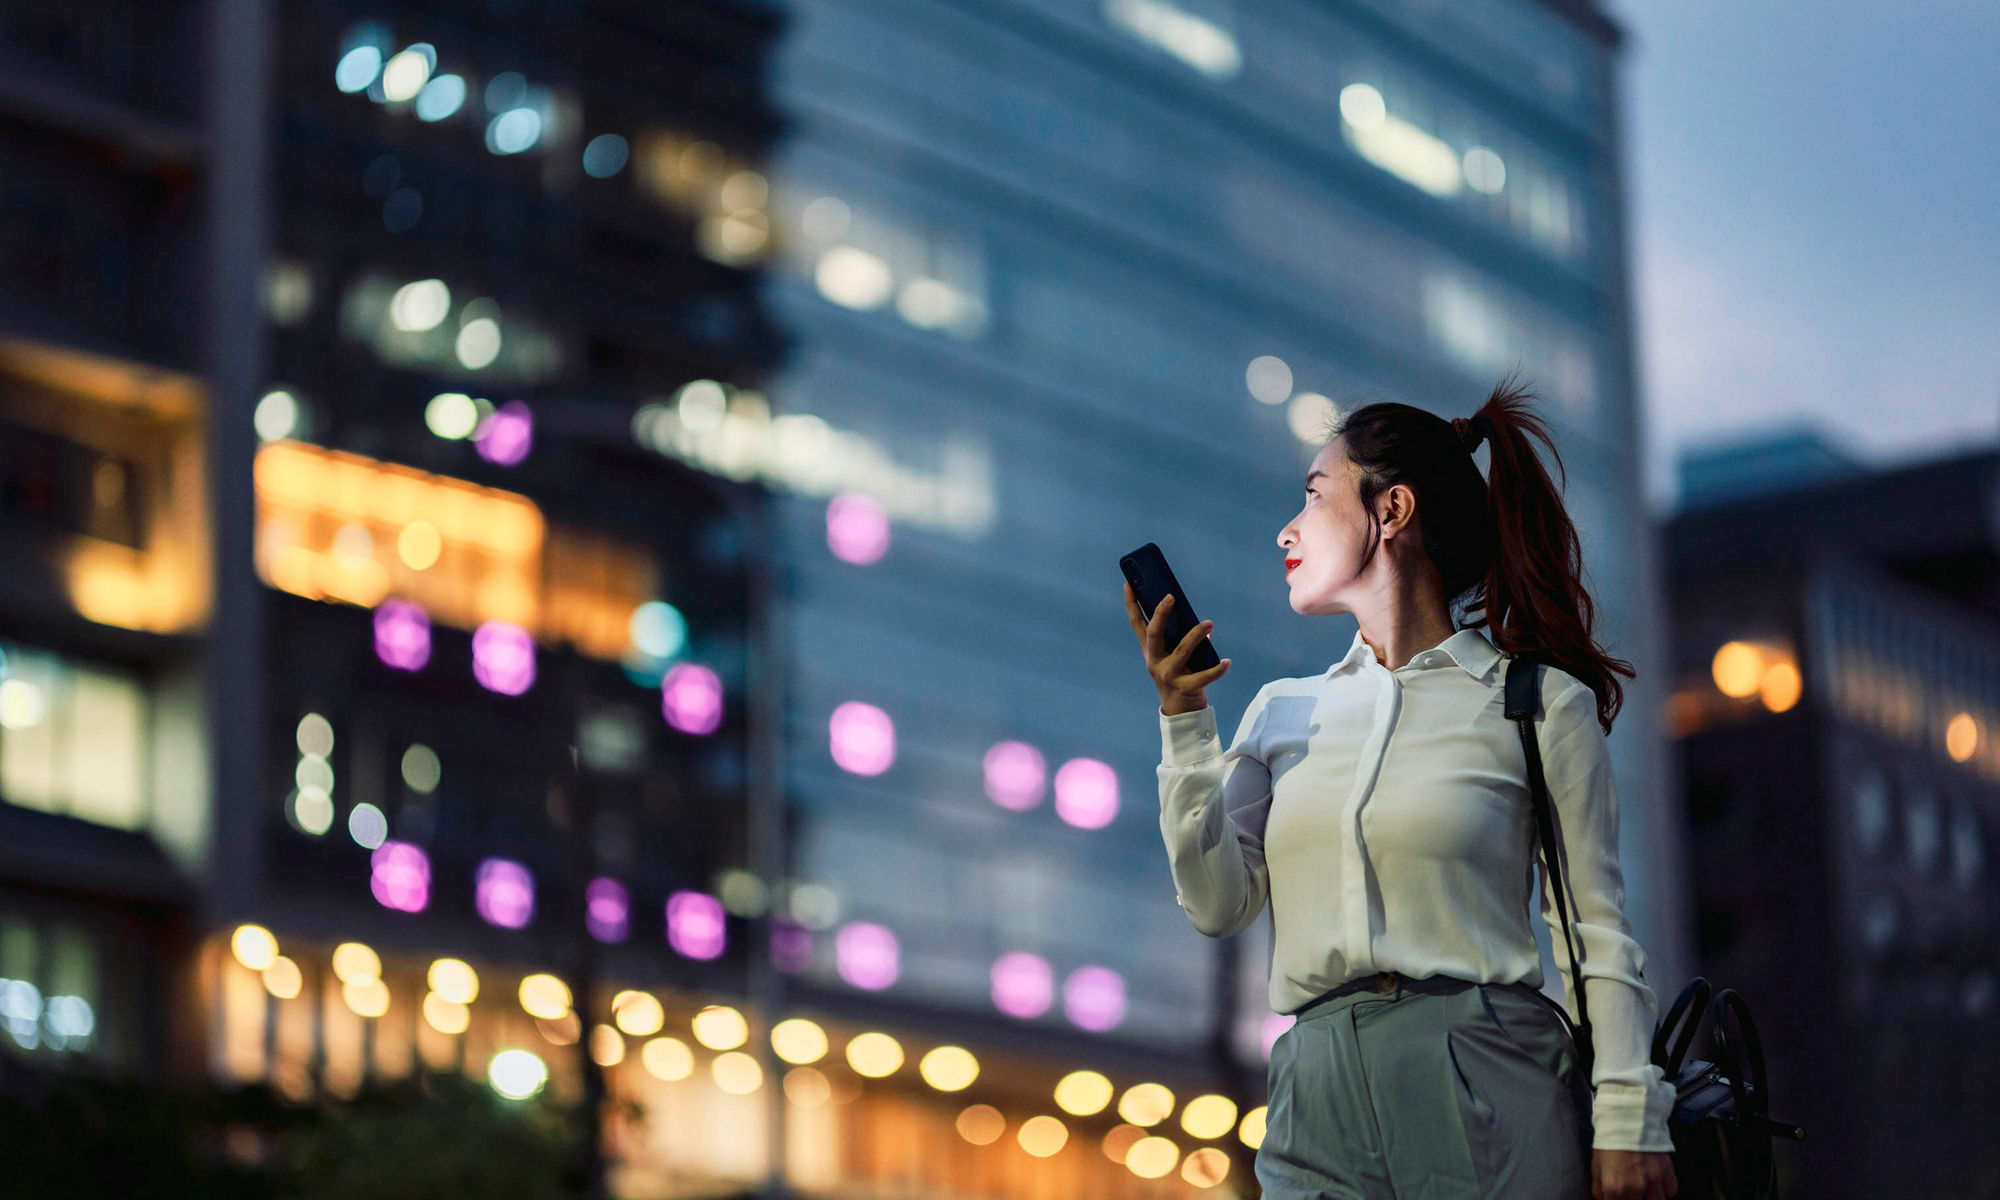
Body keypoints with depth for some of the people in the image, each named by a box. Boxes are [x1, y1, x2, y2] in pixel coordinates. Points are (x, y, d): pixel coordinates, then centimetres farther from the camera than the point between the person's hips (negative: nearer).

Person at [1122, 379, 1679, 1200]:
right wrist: (1183, 718, -1)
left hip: (1489, 1099, -3)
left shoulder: (1536, 702, 3)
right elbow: (1220, 904, 5)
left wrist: (1630, 1124, -6)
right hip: (1319, 1100, 4)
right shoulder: (1282, 711, 16)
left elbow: (1596, 931, 1)